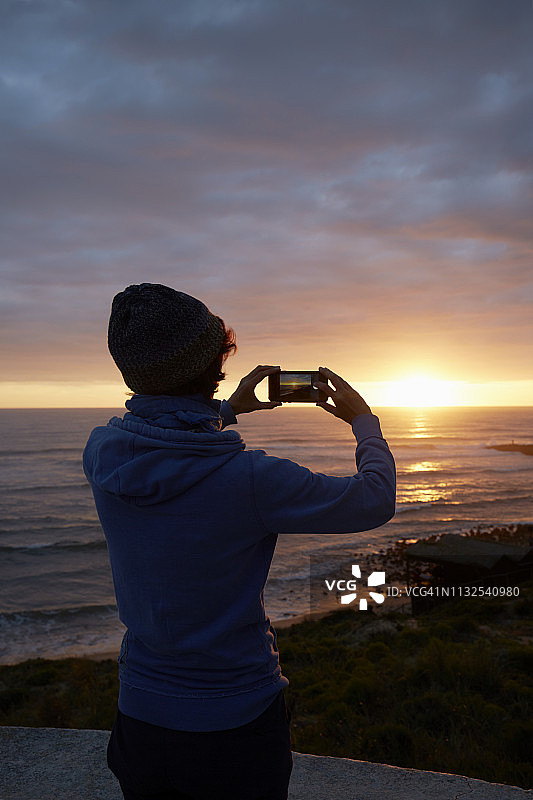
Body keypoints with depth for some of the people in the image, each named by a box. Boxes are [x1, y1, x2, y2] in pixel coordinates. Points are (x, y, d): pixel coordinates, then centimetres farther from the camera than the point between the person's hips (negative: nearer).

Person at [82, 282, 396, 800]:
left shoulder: (102, 451, -13)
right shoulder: (248, 478, -29)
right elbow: (376, 500, -13)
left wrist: (226, 411, 17)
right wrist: (364, 420, 3)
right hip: (237, 725, -4)